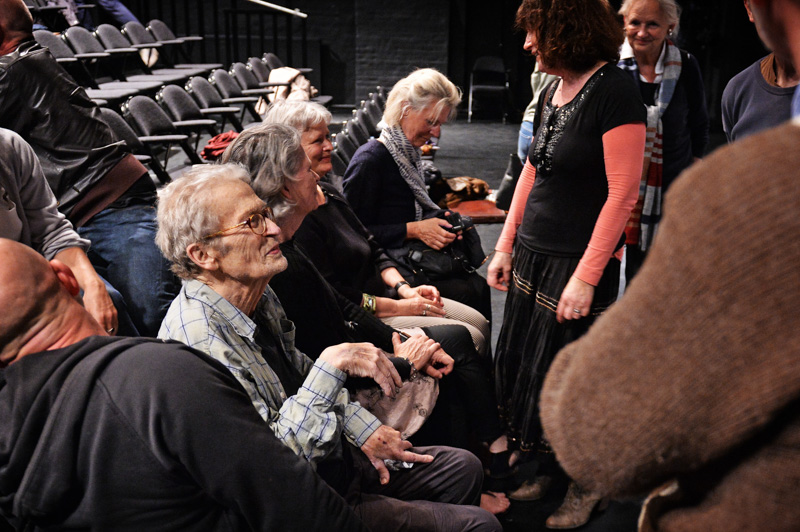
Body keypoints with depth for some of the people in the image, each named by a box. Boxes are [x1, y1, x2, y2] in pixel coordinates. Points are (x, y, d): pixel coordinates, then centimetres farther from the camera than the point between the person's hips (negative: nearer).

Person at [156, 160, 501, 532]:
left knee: (464, 468, 17)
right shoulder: (201, 339, -31)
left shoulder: (258, 296, -1)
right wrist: (334, 364, -33)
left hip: (333, 456, 9)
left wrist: (364, 430, 7)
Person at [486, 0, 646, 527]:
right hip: (533, 255, 8)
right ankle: (548, 469, 33)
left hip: (579, 262, -8)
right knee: (524, 367, 13)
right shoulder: (554, 91, 9)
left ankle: (585, 485, 26)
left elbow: (622, 193, -18)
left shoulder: (616, 92, -15)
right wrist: (505, 247, 14)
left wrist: (586, 276, -20)